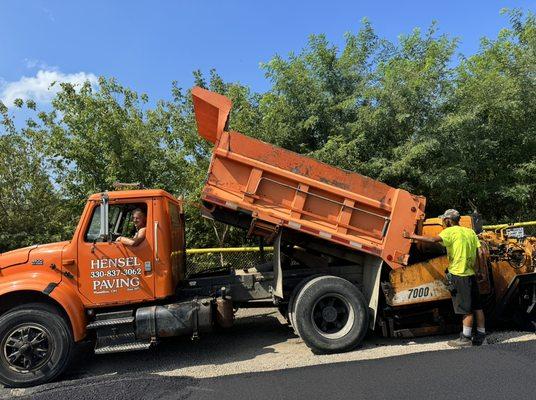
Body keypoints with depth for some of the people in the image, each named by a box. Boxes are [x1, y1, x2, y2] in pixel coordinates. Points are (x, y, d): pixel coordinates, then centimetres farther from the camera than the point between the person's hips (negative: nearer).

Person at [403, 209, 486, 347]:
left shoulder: (451, 232, -10)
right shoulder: (470, 232, 12)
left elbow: (433, 240, -26)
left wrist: (412, 236, -21)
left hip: (459, 274, -7)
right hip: (471, 274, 8)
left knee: (466, 309, -2)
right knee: (477, 307, 13)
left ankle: (465, 338, 6)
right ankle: (480, 336, 23)